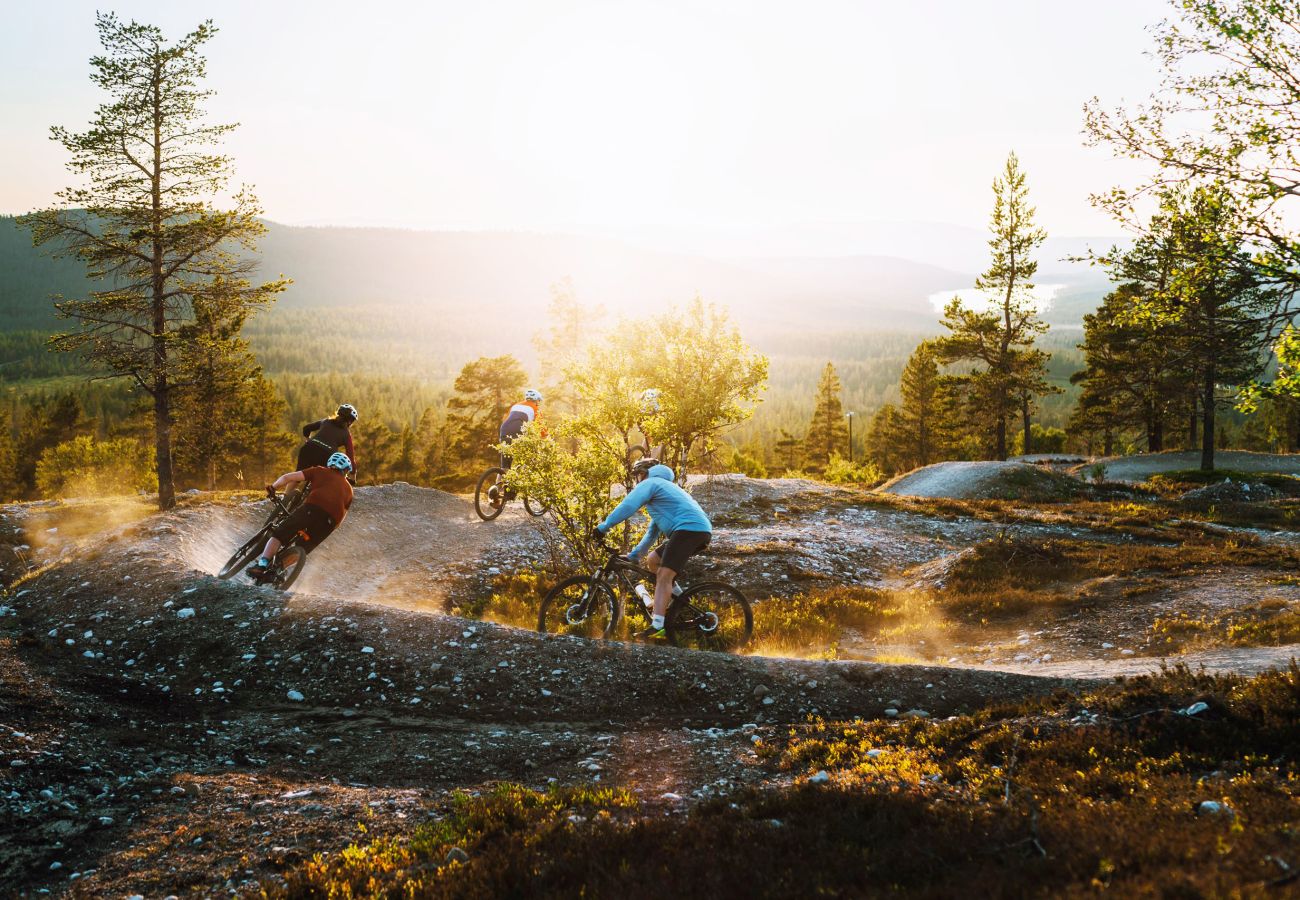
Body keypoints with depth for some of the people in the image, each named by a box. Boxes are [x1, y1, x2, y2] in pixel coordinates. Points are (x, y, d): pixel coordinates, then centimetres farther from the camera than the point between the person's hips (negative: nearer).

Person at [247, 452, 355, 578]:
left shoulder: (320, 471, 24)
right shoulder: (348, 489, 33)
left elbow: (288, 477, 15)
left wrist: (272, 488, 27)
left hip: (313, 508, -3)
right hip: (330, 521, 3)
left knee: (279, 534, 4)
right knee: (301, 550, 17)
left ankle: (262, 565, -14)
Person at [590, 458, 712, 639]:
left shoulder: (649, 483, 7)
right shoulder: (664, 487, 37)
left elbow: (627, 506, -10)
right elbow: (654, 530, 40)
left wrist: (603, 527, -7)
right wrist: (634, 555, 40)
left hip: (688, 528, -9)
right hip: (702, 530, 9)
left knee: (663, 575, -17)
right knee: (652, 561, 18)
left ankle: (657, 626, -28)